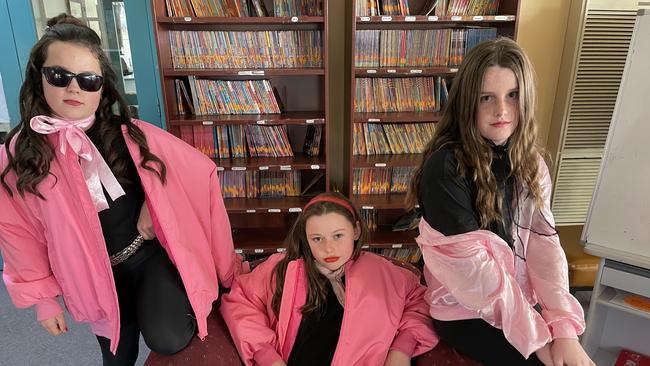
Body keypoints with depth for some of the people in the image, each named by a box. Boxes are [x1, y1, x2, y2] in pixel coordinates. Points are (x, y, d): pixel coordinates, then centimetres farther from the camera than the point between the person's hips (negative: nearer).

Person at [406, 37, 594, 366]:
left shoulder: (531, 163, 0)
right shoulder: (446, 168, -21)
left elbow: (544, 244, -6)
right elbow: (472, 267, -21)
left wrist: (563, 326, -16)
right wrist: (536, 336, -17)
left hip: (523, 303, 6)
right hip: (465, 312, -5)